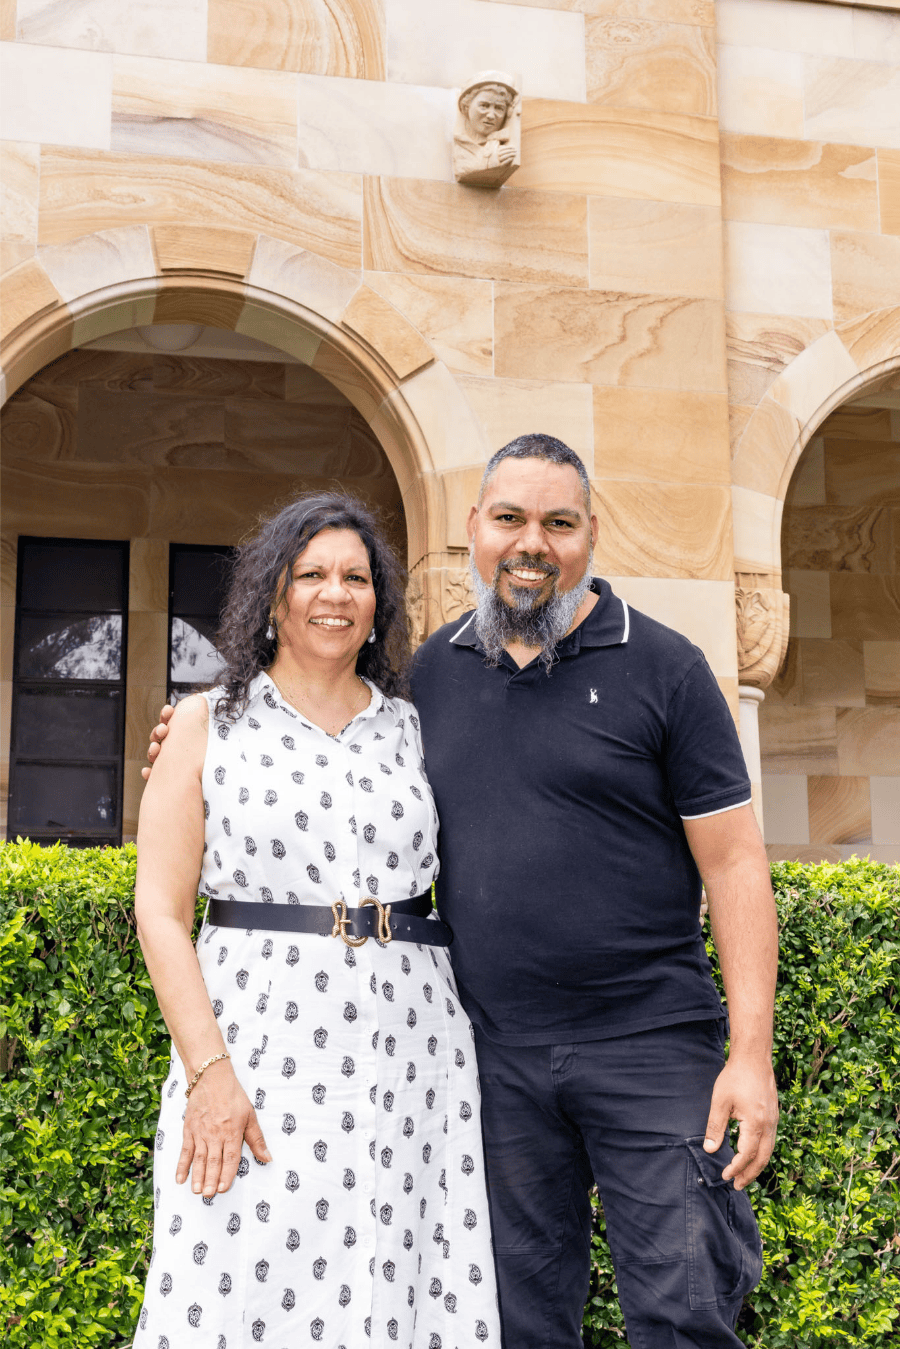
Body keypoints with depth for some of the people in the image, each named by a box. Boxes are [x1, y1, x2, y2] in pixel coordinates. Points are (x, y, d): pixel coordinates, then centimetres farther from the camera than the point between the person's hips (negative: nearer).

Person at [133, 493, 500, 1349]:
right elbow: (161, 909, -1)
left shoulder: (413, 727, 12)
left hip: (405, 1053, 2)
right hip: (257, 1049, -2)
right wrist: (208, 1072, -11)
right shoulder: (210, 724, 5)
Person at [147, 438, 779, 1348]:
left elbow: (734, 862, -5)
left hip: (651, 1043, -3)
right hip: (497, 1054, 4)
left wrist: (752, 1052, -11)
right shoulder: (433, 669, 9)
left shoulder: (663, 668, -3)